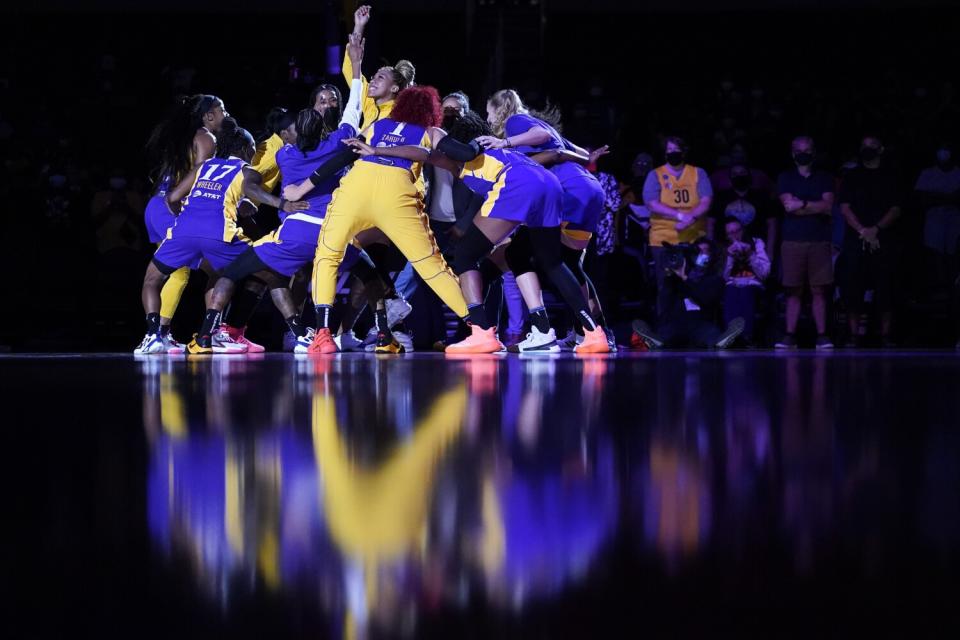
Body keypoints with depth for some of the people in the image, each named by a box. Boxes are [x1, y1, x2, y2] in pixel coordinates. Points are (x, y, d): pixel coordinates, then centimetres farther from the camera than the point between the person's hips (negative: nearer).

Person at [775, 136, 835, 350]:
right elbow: (789, 205, -4)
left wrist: (801, 204, -6)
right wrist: (815, 207, -5)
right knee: (794, 291, -2)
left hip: (820, 241, 0)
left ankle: (822, 336, -2)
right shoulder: (785, 178, 11)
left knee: (819, 291, -2)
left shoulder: (824, 178, 13)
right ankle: (790, 336, -2)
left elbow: (828, 206, -1)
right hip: (793, 241, 0)